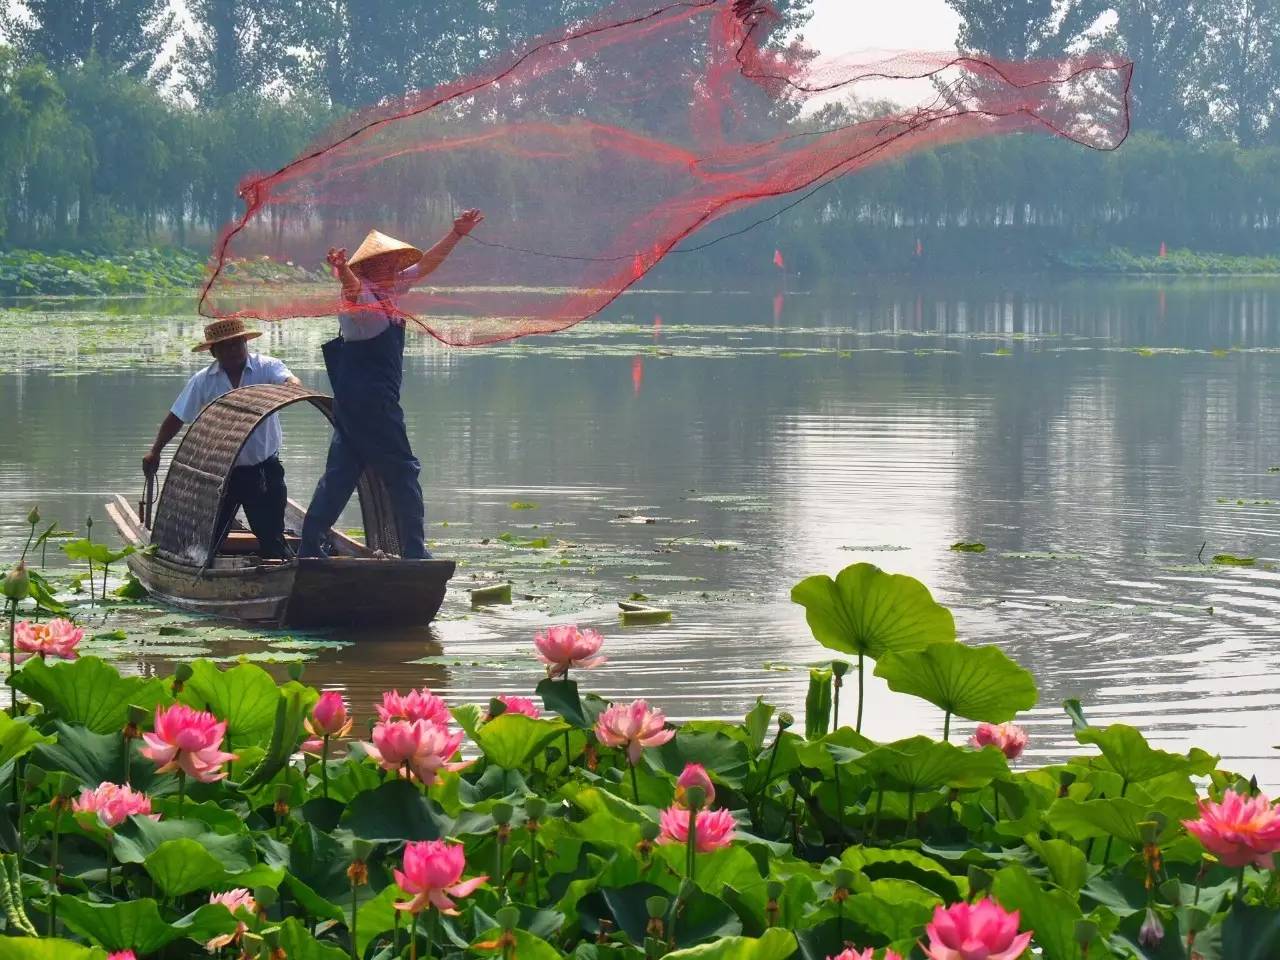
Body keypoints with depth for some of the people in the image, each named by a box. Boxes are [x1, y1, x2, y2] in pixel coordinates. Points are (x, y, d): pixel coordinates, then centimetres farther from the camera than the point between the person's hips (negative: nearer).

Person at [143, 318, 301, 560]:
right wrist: (155, 451, -2)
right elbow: (177, 418, 6)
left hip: (263, 470, -2)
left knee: (271, 536, -2)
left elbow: (290, 382, -27)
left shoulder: (266, 367, -7)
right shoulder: (203, 381, 0)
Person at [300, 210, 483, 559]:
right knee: (403, 471, -4)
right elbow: (354, 286, -39)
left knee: (340, 473, 8)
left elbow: (425, 265, 25)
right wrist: (343, 272, -62)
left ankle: (310, 546, 8)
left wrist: (456, 234, 28)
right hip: (371, 401, -10)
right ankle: (414, 552, -2)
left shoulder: (388, 289, 14)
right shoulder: (361, 295, -14)